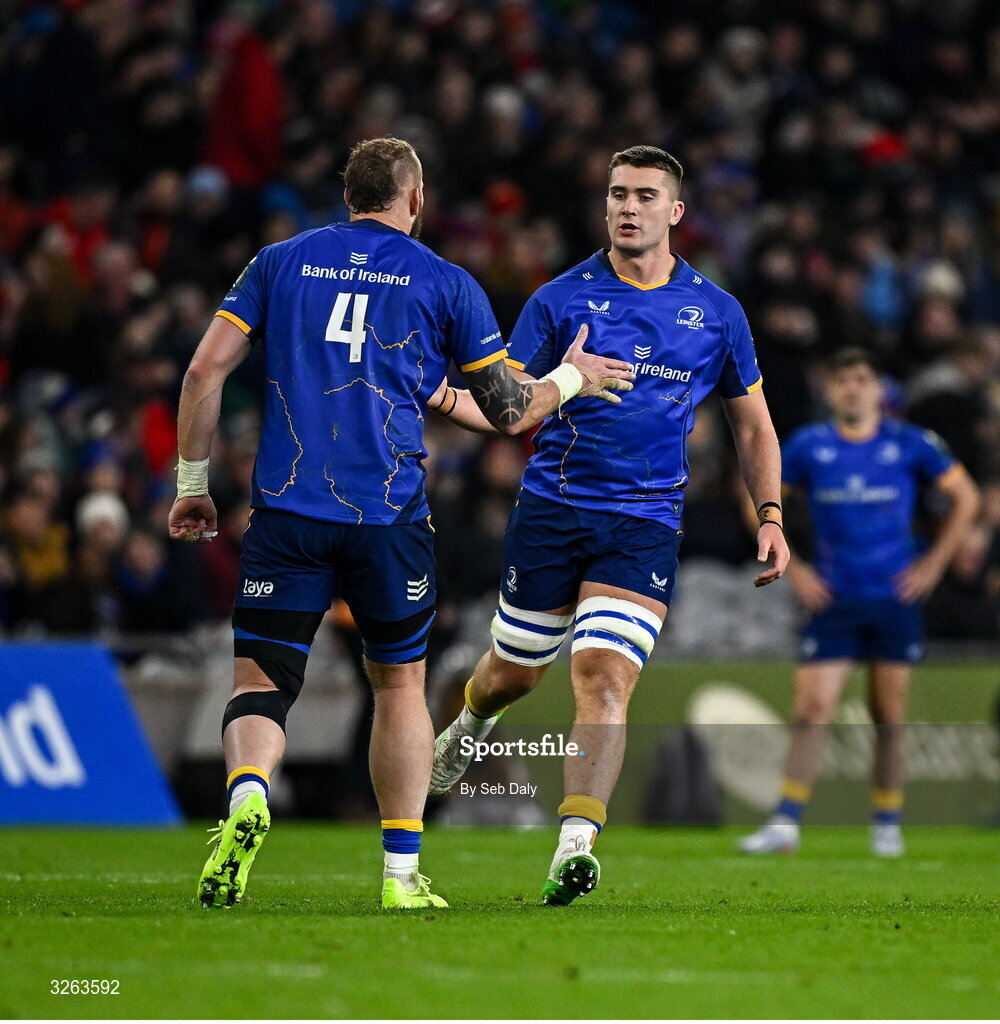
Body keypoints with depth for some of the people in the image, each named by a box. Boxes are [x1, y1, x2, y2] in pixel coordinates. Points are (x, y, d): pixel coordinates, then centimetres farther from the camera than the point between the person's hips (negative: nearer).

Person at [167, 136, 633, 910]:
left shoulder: (281, 263, 11)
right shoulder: (446, 284, 6)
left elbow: (206, 369, 4)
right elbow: (511, 411, 9)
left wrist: (193, 483, 13)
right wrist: (571, 378, 29)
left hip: (287, 510, 1)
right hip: (389, 519, 0)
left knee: (261, 682, 3)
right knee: (399, 686, 15)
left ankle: (248, 795, -29)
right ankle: (402, 874, 12)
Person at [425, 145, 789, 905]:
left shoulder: (716, 312, 5)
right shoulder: (561, 299, 1)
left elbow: (752, 423, 16)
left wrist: (771, 515, 6)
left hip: (644, 523, -1)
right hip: (550, 511, 1)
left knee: (605, 679, -18)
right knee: (514, 673, 14)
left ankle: (575, 848, -25)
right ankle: (469, 726, 51)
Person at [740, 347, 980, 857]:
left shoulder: (910, 444, 0)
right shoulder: (808, 446, 1)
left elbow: (966, 496, 9)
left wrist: (933, 562, 3)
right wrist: (792, 567, 4)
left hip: (896, 599, 0)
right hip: (833, 599, 0)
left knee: (890, 718, 3)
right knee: (812, 711, -10)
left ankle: (886, 825, 14)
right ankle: (785, 823, -10)